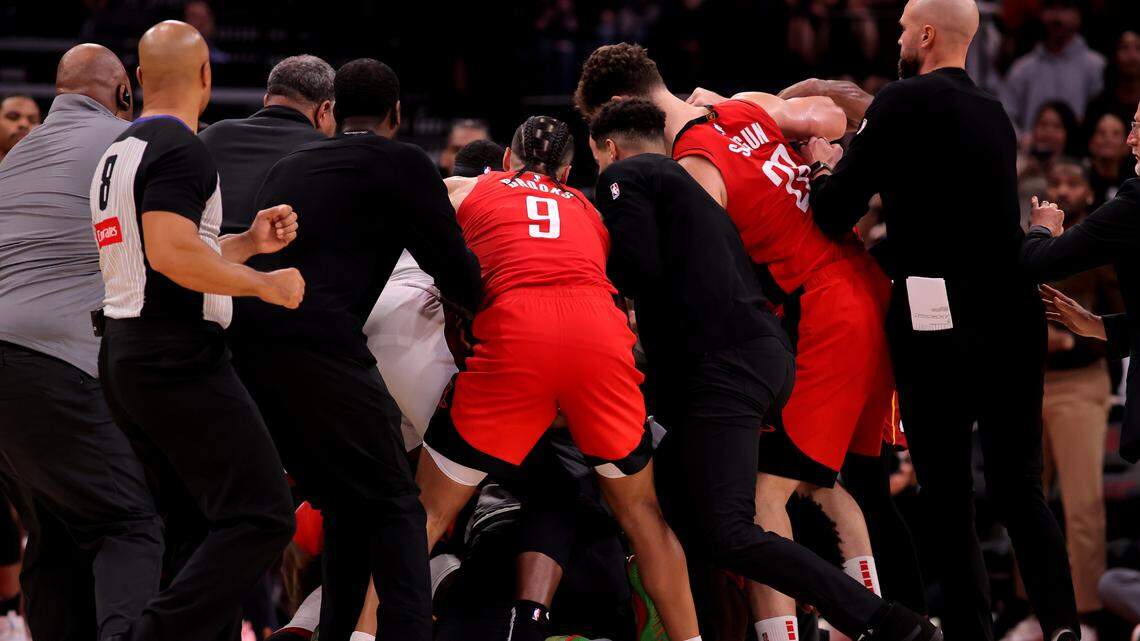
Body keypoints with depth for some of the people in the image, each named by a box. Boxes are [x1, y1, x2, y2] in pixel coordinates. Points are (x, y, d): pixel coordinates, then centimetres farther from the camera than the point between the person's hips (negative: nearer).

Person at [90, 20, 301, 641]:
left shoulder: (117, 153, 18)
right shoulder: (179, 149, -11)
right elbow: (173, 254, -23)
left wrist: (250, 242, 19)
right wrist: (264, 284, -13)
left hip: (121, 356, 10)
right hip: (176, 357, -10)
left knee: (201, 522, 15)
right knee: (260, 517, -12)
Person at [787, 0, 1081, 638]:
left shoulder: (903, 103, -6)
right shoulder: (996, 114, 15)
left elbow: (835, 213, -6)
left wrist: (827, 167, 15)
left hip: (942, 320, -6)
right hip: (1015, 315, 6)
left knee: (947, 494, 3)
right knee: (1020, 488, 9)